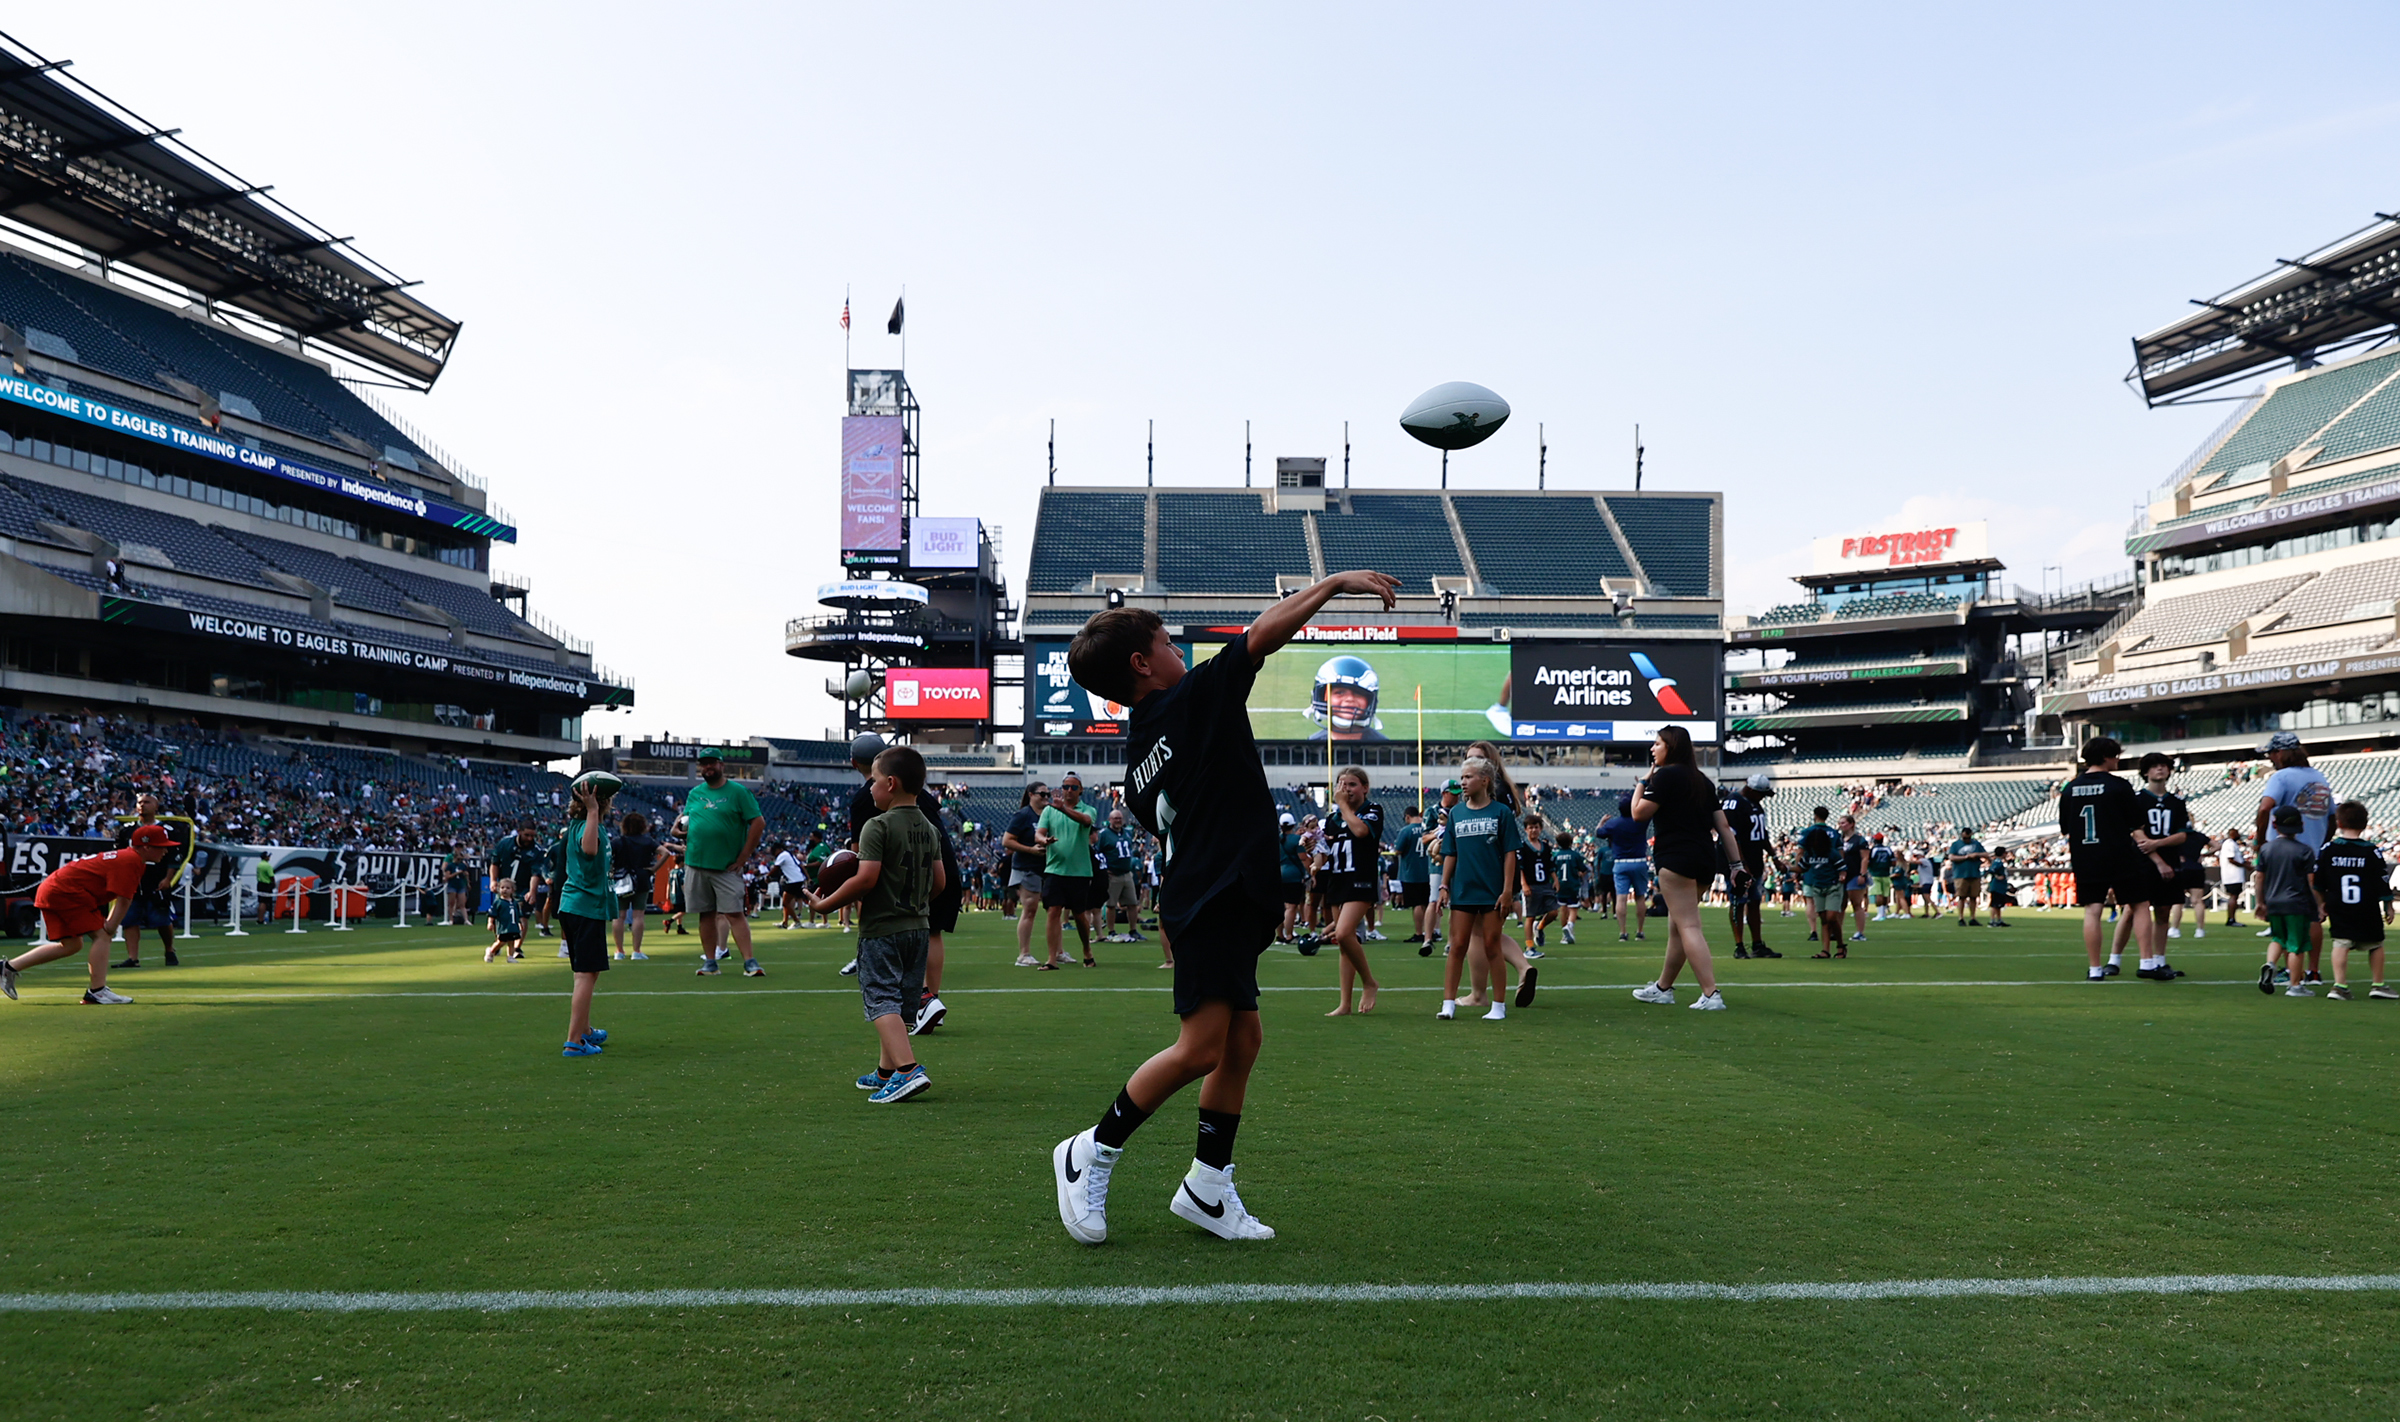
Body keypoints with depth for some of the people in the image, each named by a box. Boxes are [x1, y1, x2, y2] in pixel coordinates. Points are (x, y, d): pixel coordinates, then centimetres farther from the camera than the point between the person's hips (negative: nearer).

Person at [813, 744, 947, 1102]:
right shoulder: (929, 829, 9)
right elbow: (940, 882, 11)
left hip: (881, 928, -8)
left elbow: (866, 878, -21)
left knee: (882, 1001, -9)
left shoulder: (878, 826, -14)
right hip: (919, 926, 8)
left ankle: (907, 1069, -24)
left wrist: (826, 904, -10)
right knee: (904, 1003, 15)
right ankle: (886, 1070, 27)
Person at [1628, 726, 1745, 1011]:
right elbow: (1723, 825, 14)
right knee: (1677, 926, 18)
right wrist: (1737, 864, 13)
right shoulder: (1701, 780, 16)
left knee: (1688, 927, -10)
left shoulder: (1665, 775, -7)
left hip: (1677, 858, -9)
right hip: (1705, 859, 9)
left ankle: (1711, 995, -18)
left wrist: (1642, 782, 5)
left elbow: (1639, 813, -9)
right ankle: (1663, 988, 29)